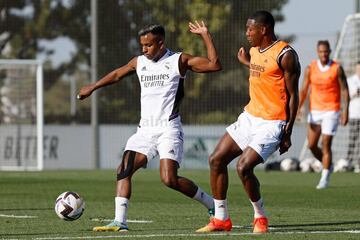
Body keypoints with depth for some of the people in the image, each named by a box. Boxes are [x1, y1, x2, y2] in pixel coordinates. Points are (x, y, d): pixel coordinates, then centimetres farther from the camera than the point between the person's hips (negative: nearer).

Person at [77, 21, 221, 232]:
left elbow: (215, 65, -12)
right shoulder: (139, 62, 13)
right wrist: (93, 87, 43)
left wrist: (205, 35, -15)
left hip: (169, 129, -6)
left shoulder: (179, 61, -3)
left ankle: (213, 205, 1)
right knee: (124, 170, -9)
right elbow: (117, 75, 32)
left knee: (169, 179, -18)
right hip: (146, 129, 6)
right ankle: (119, 222, -11)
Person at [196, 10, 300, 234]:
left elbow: (293, 95, -13)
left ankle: (260, 217, 2)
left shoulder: (285, 55, -15)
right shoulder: (254, 51, 9)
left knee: (243, 167, -19)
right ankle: (221, 218, 12)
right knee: (216, 160, 3)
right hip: (249, 116, 9)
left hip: (271, 124, -9)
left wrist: (287, 133, -14)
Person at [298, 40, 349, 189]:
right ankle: (327, 165, 29)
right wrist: (298, 109, -8)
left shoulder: (337, 69, -6)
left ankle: (325, 178, -2)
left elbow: (344, 90, -4)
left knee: (326, 144, -9)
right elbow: (304, 90, 3)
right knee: (311, 145, 2)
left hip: (331, 111, -4)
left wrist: (345, 111, -11)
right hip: (314, 111, 4)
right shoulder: (310, 69, 1)